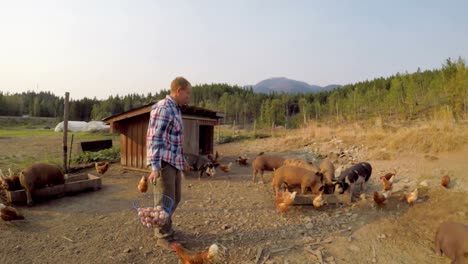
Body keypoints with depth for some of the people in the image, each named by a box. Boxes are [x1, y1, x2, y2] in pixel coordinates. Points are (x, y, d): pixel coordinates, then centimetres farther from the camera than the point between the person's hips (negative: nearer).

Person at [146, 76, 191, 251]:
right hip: (164, 162, -9)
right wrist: (155, 167, -25)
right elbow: (155, 139, -20)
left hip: (175, 161, 9)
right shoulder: (162, 108, -15)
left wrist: (181, 161, 22)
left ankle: (162, 227, 37)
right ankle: (164, 237, 18)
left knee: (174, 198, 18)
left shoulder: (176, 109, 15)